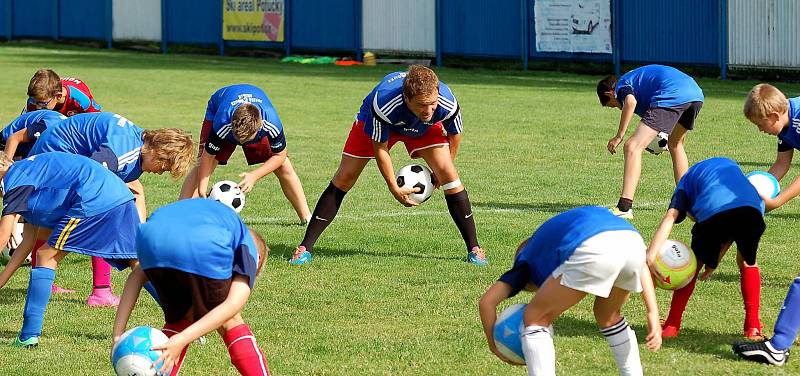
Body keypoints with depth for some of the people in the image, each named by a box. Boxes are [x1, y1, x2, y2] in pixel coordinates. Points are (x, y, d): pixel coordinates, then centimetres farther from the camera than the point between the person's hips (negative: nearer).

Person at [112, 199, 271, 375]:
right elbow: (233, 304, 9)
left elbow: (137, 275, 32)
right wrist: (180, 341, 1)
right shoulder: (248, 248, 31)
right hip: (203, 248, -4)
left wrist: (118, 334, 26)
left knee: (179, 319, 29)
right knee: (229, 322, 22)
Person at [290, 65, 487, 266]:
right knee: (344, 178, -7)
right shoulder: (382, 104, -44)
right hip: (374, 122, -2)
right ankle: (305, 248, 0)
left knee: (448, 173, -16)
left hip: (425, 128, 2)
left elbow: (455, 135, -12)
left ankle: (474, 248, -4)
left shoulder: (447, 104, -38)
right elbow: (380, 149, -25)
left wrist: (441, 174, -3)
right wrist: (395, 189, -19)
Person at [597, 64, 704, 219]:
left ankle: (624, 207, -19)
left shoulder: (621, 86, 14)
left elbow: (630, 102, -11)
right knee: (675, 144, 33)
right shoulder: (637, 76, 39)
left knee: (633, 147, -8)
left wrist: (619, 137, -7)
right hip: (696, 93, 9)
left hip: (672, 97, -9)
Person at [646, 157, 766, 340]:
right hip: (752, 208, 2)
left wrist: (650, 255, 1)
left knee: (695, 264, 23)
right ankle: (753, 326, 22)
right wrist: (714, 261, 33)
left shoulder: (687, 180, 35)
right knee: (747, 262, 29)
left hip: (713, 211, -2)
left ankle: (672, 325, 24)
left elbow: (671, 217, 12)